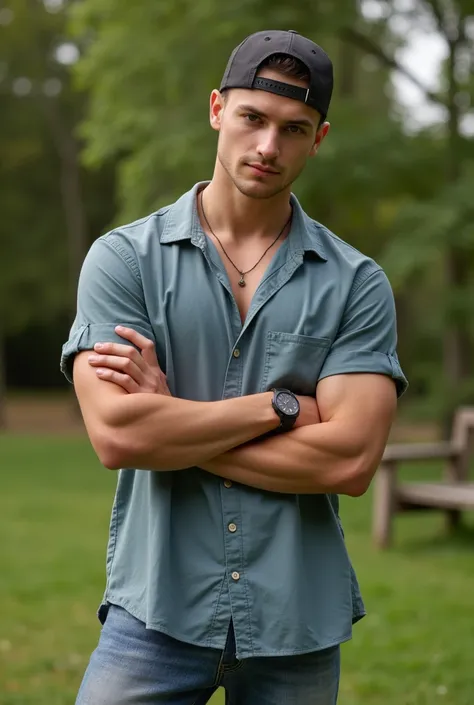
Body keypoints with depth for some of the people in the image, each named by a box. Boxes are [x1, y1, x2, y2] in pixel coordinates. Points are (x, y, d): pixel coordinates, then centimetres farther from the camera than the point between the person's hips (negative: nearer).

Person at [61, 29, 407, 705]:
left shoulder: (357, 284, 1)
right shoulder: (124, 257, -1)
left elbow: (350, 460, -10)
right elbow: (117, 435, -13)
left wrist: (172, 426, -10)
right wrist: (283, 406, -10)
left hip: (300, 621, 1)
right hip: (158, 612, -1)